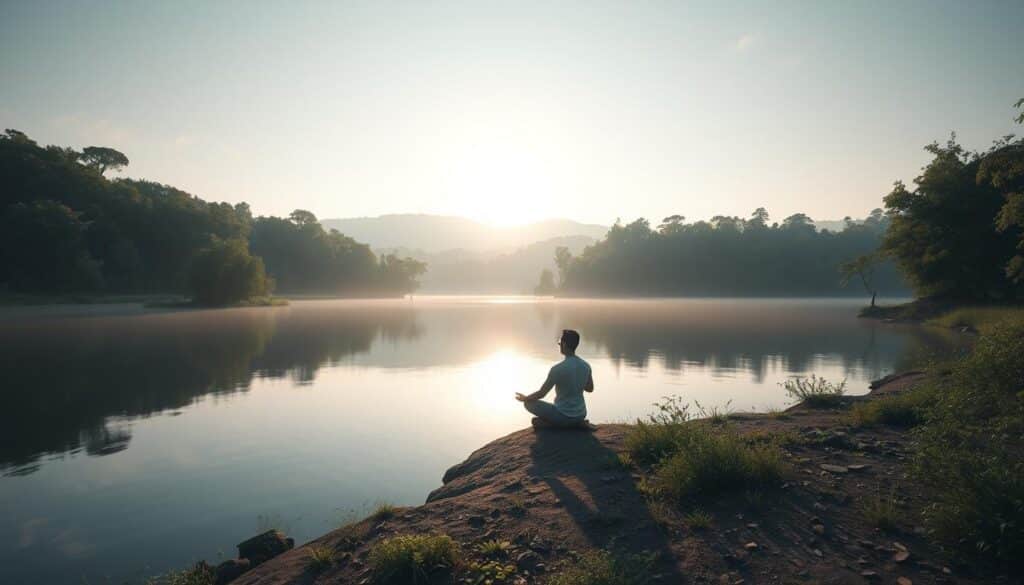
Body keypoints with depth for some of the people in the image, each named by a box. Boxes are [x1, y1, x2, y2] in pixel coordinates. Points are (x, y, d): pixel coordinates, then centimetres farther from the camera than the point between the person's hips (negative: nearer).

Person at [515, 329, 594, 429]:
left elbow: (541, 394, -13)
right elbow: (590, 389, 13)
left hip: (564, 416, -5)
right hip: (581, 414, 6)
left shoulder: (557, 369, -21)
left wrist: (525, 398, 5)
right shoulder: (586, 366, -4)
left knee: (528, 403, 9)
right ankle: (577, 422, 13)